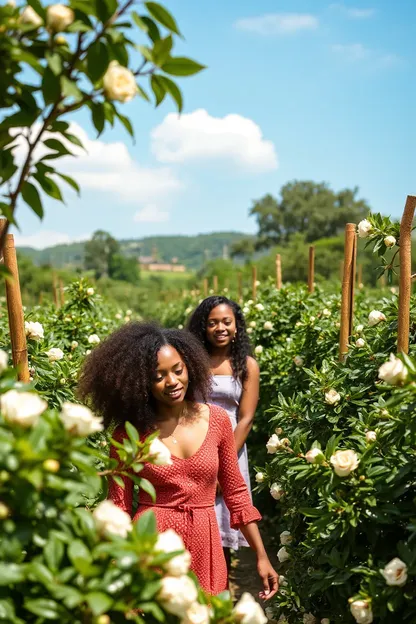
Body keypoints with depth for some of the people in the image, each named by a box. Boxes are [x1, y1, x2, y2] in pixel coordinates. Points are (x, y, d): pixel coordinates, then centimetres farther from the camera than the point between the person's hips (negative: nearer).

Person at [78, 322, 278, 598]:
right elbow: (119, 507, -3)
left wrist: (262, 556, 5)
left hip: (206, 547, 2)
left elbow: (235, 491, 5)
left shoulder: (217, 419, -3)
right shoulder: (128, 433, -8)